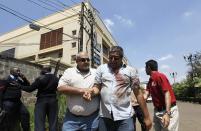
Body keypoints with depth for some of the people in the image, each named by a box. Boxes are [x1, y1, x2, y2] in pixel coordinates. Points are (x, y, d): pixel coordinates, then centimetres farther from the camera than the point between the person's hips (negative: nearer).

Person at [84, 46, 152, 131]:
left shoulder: (131, 71, 1)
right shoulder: (101, 68, 6)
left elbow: (138, 93, 2)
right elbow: (97, 87, 6)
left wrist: (147, 117, 3)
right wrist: (91, 92, -17)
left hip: (124, 117, -1)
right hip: (104, 116, 2)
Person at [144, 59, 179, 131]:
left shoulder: (160, 76, -16)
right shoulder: (150, 80, 9)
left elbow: (167, 94, -23)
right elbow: (146, 95, 4)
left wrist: (167, 113, -28)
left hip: (169, 110, -8)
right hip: (157, 111, 8)